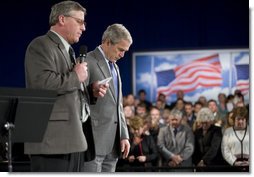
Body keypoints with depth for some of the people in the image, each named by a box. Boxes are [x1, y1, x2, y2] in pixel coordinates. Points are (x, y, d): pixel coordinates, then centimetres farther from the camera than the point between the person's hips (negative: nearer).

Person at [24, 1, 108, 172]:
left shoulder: (66, 50, 24)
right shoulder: (41, 46, -7)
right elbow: (43, 83, -24)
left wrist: (91, 91, 12)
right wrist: (75, 77, -10)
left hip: (73, 139, 10)